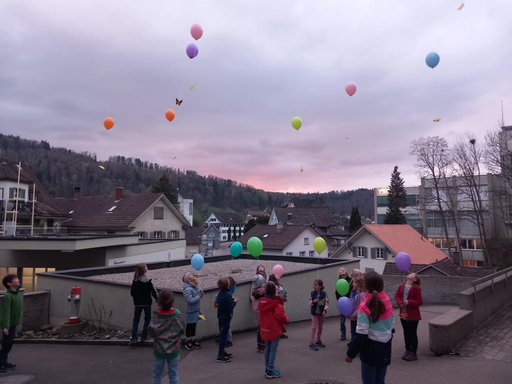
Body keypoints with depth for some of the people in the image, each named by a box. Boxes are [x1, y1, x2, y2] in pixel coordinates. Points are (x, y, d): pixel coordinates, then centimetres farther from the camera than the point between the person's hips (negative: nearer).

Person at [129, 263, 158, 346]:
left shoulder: (135, 281, -5)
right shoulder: (148, 281, -13)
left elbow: (132, 293, 1)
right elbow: (154, 292, -10)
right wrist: (157, 299, 7)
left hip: (137, 304, 2)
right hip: (147, 303, -2)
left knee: (136, 320, 10)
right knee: (147, 319, 13)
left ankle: (133, 338, 0)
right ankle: (143, 336, 13)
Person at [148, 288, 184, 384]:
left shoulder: (156, 315, -13)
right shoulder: (177, 314, -11)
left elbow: (152, 332, -16)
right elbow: (181, 330, -7)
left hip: (159, 349, 0)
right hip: (174, 349, 0)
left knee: (157, 375, 16)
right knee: (173, 375, 12)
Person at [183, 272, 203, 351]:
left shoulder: (196, 286, -1)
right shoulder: (188, 289, -25)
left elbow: (199, 295, 10)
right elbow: (190, 300, -29)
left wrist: (201, 293, -12)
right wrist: (199, 296, -22)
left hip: (196, 309, 7)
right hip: (191, 311, -7)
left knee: (194, 325, 20)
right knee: (189, 326, 9)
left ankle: (193, 340, 35)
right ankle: (187, 341, 27)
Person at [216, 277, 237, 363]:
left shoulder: (221, 293, 3)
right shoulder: (227, 295, -24)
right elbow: (230, 307, -24)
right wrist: (234, 301, -9)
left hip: (221, 316, 9)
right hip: (225, 317, -9)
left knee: (222, 335, 19)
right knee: (223, 336, -3)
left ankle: (222, 352, 32)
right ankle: (220, 356, 2)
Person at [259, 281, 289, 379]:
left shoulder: (262, 302, 1)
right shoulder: (277, 304, -20)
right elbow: (281, 317, -20)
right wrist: (287, 319, 0)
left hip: (265, 329, 7)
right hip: (274, 329, -7)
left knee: (267, 348, 16)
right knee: (273, 349, 1)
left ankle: (267, 368, 25)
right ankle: (271, 371, 5)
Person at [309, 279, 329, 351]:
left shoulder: (324, 293, -10)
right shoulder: (312, 293, -9)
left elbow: (327, 303, -8)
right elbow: (310, 303, -3)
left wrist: (325, 310, -19)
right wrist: (313, 302, -24)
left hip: (321, 312, 1)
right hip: (314, 312, -1)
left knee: (320, 327, 14)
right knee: (314, 327, -4)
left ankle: (318, 341, 32)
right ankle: (311, 343, 0)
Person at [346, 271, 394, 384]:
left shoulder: (364, 307, -19)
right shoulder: (388, 303, 0)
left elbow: (361, 334, -19)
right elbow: (392, 328, 9)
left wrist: (350, 354, -10)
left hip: (370, 350, -5)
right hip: (385, 350, 6)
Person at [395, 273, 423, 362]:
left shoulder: (416, 288, -12)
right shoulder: (401, 287, 6)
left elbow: (420, 301, -14)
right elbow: (397, 296, 9)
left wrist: (409, 302, -25)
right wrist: (400, 303, -11)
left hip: (413, 315, -6)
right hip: (403, 314, 6)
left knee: (413, 334, 3)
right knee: (406, 333, 15)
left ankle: (413, 353, 13)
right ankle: (408, 351, 28)